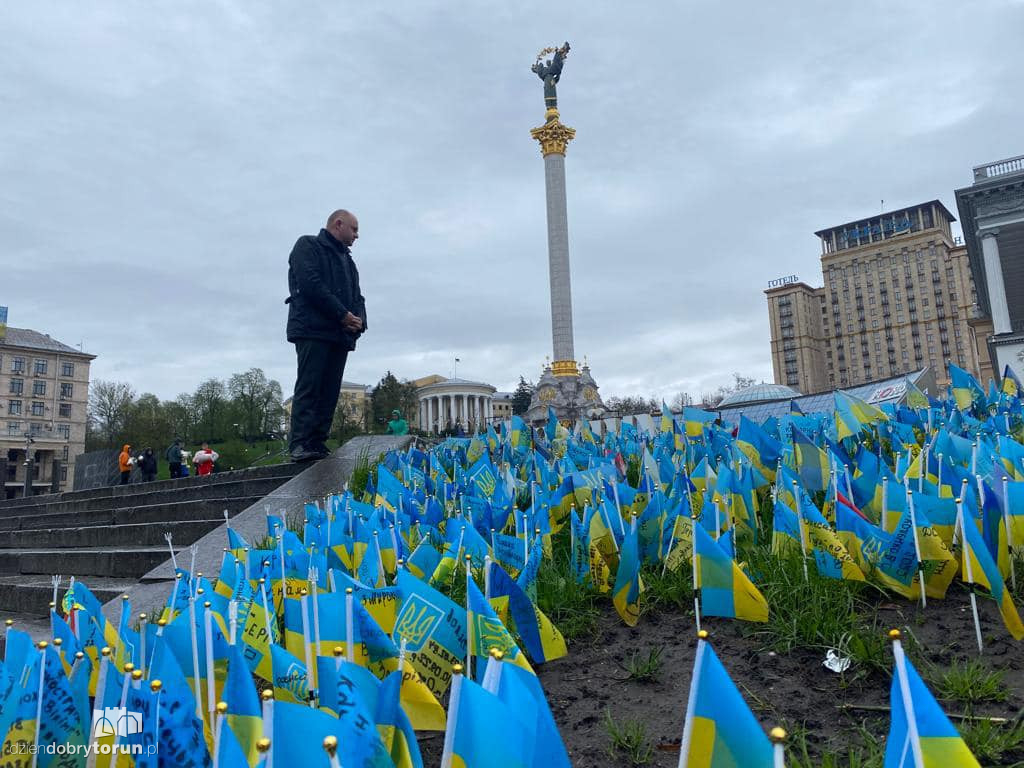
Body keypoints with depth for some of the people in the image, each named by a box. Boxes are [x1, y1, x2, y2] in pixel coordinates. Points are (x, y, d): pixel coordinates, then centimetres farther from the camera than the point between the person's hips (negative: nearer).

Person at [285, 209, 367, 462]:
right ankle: (300, 444, -14)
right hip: (313, 330, -7)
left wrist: (358, 319, -3)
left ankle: (318, 444, 2)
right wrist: (343, 314, -13)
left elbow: (356, 296, 20)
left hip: (341, 334, 8)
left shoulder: (347, 260, 28)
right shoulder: (308, 246, 4)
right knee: (309, 388, -12)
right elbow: (311, 284, -11)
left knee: (330, 392, 1)